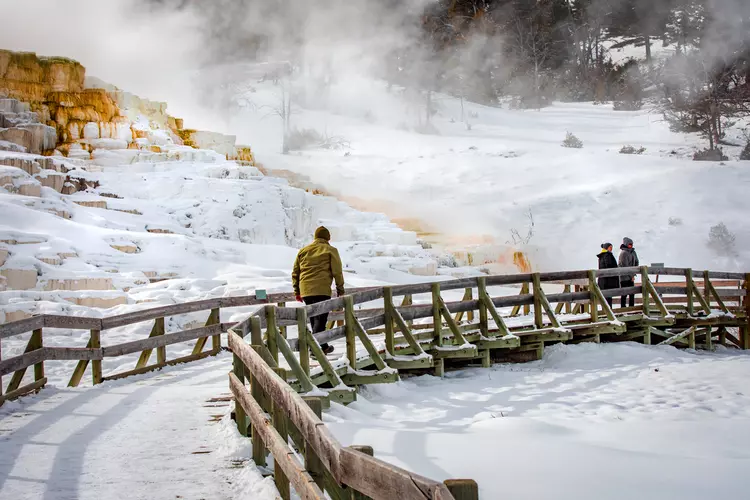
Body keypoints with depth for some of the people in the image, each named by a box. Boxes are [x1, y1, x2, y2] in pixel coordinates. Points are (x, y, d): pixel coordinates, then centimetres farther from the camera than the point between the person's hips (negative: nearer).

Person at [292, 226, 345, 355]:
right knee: (320, 319, -5)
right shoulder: (330, 250, 4)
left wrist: (297, 291, 22)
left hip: (305, 291, 5)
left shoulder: (303, 251, 17)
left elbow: (295, 272, 17)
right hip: (322, 290, -5)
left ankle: (323, 346, 24)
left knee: (314, 319, 16)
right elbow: (337, 271, 0)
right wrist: (340, 290, 8)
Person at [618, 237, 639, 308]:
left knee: (632, 292, 10)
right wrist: (631, 276, -13)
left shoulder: (633, 252, 9)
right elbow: (625, 266, -18)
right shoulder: (624, 253, -15)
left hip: (631, 276, 8)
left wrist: (634, 274, 5)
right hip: (624, 277, -8)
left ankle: (631, 307, 18)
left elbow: (636, 262, 17)